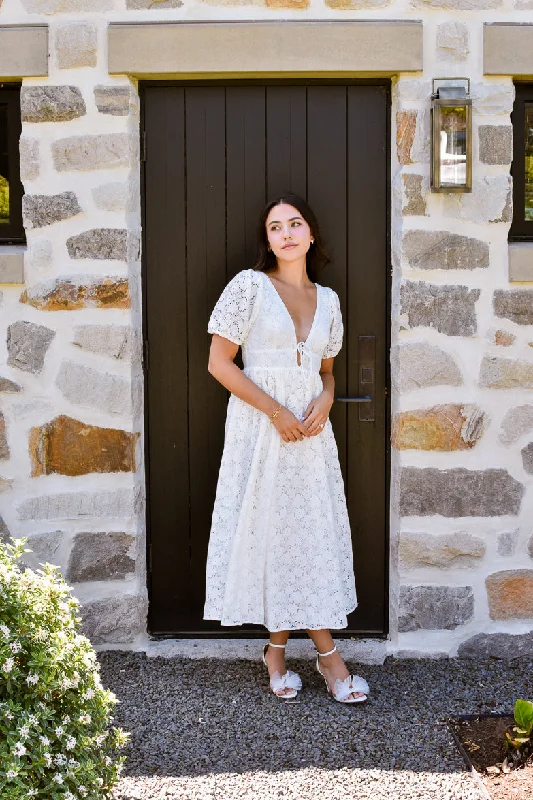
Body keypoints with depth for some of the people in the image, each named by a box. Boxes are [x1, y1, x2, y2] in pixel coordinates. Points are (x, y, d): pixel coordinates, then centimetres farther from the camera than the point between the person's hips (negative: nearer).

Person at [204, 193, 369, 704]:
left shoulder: (327, 299, 10)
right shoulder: (249, 286, -5)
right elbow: (219, 362, -8)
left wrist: (325, 400, -4)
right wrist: (276, 411, -14)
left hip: (310, 427, 4)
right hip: (260, 424, -4)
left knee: (316, 531, 5)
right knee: (267, 529, 2)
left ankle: (326, 652, 15)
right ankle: (278, 649, 17)